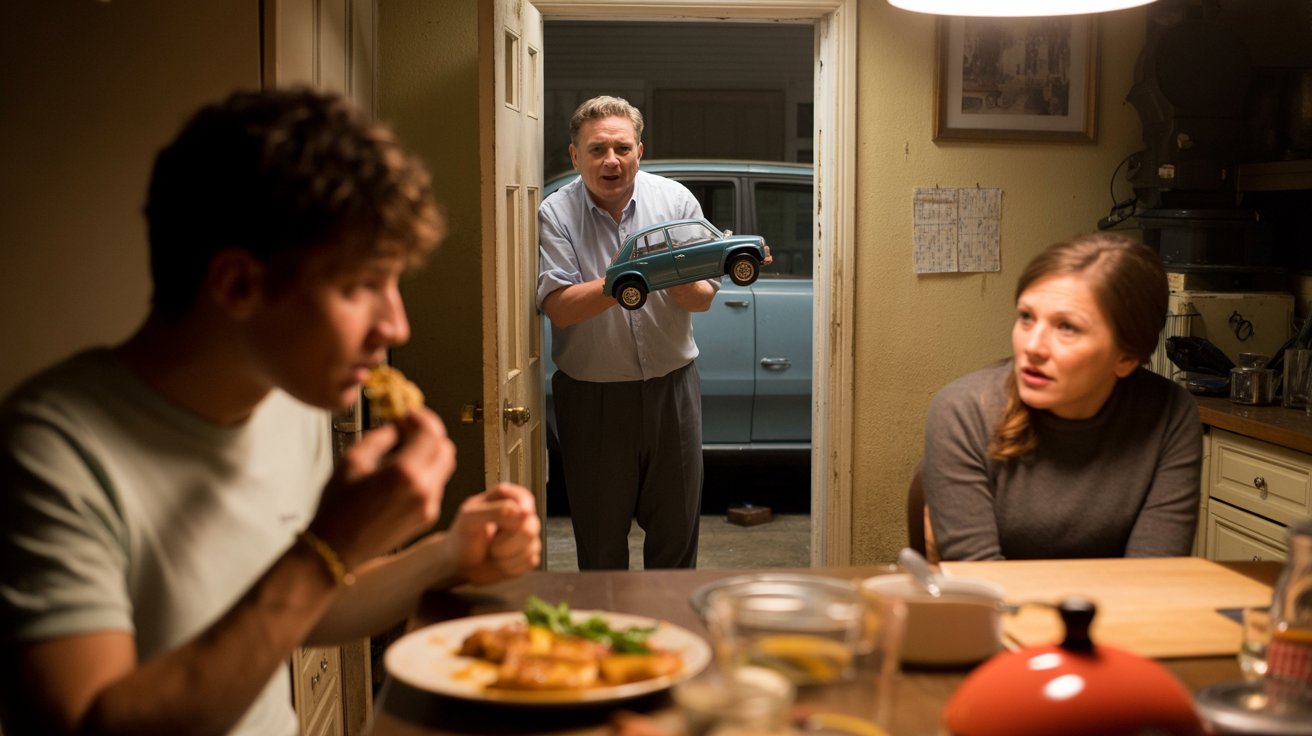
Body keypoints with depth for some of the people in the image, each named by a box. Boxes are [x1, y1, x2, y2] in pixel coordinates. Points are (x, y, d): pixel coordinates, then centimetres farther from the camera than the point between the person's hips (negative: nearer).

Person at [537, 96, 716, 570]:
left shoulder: (676, 200, 0)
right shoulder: (555, 214, -7)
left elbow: (703, 299, -1)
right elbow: (559, 308, -17)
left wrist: (675, 282, -25)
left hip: (671, 387, 2)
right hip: (591, 396, -2)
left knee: (677, 529, 12)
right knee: (600, 540, 9)